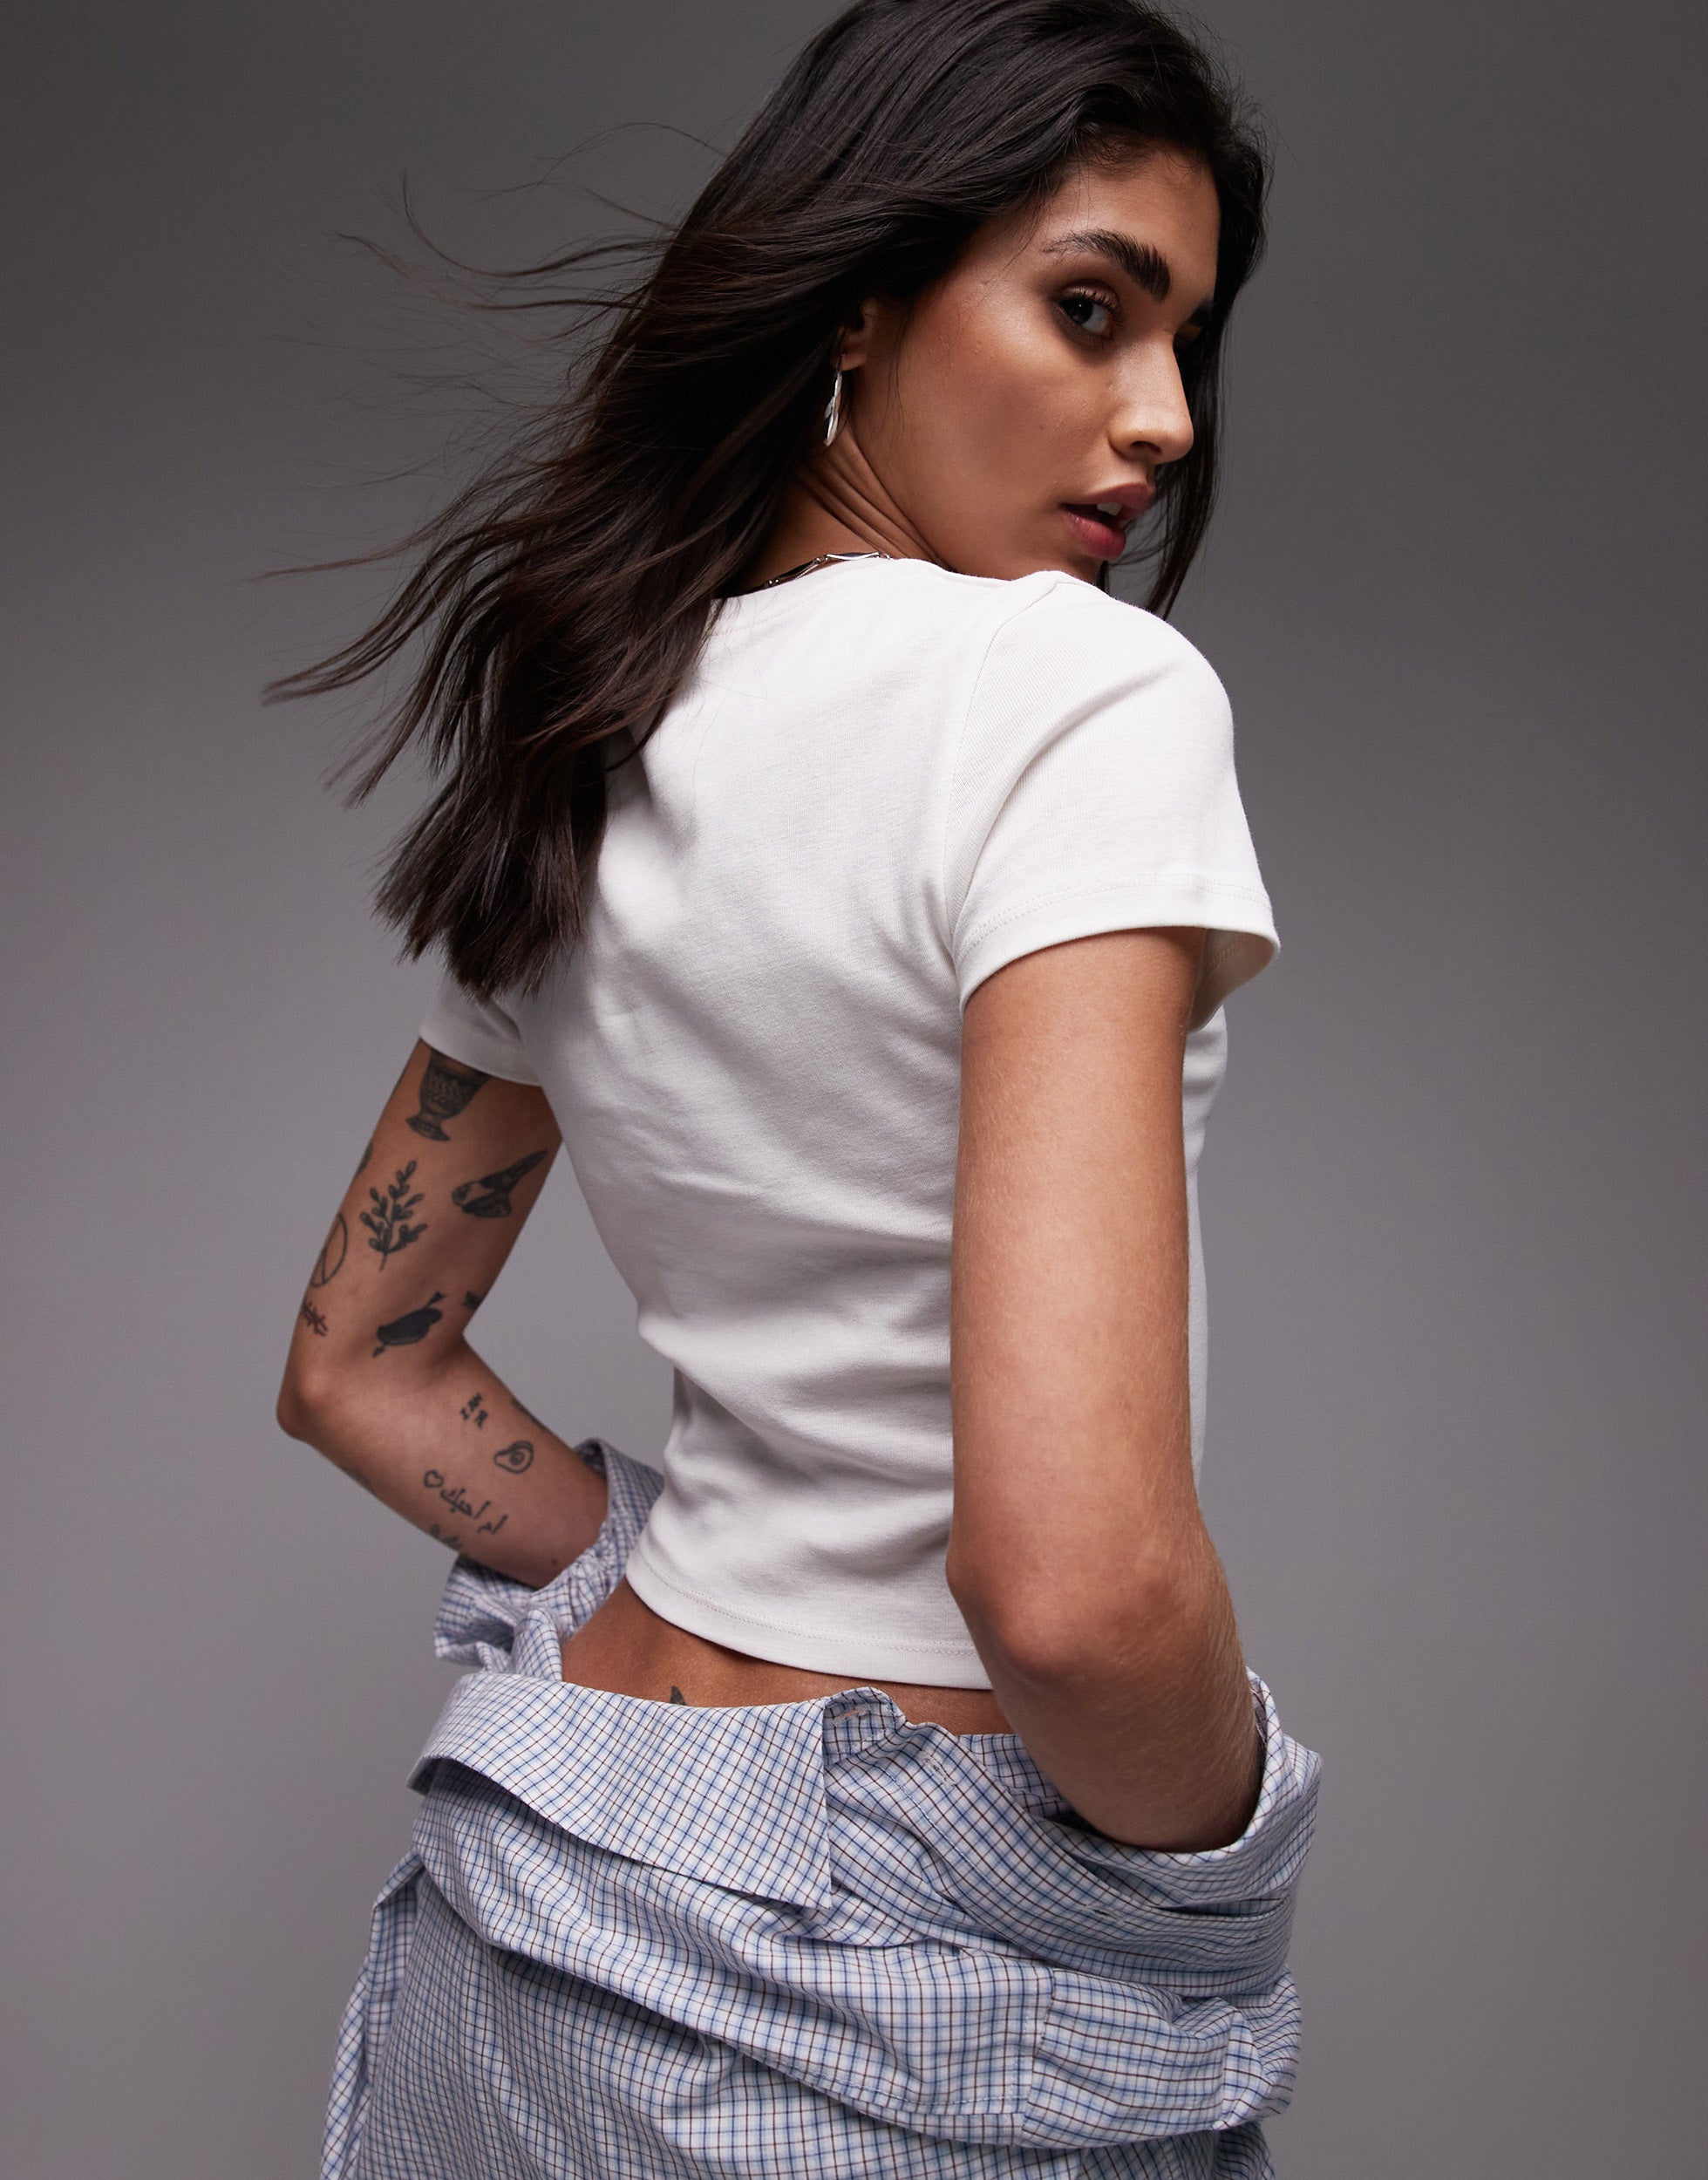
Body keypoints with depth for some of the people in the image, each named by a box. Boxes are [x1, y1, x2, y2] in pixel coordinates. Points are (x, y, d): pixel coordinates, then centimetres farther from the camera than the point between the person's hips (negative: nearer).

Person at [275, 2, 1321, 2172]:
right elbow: (1075, 1582, -30)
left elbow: (361, 1368, 13)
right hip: (912, 1987, -7)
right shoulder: (1076, 692, -21)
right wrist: (1212, 1866, -12)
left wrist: (647, 1577, 9)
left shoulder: (589, 759, 3)